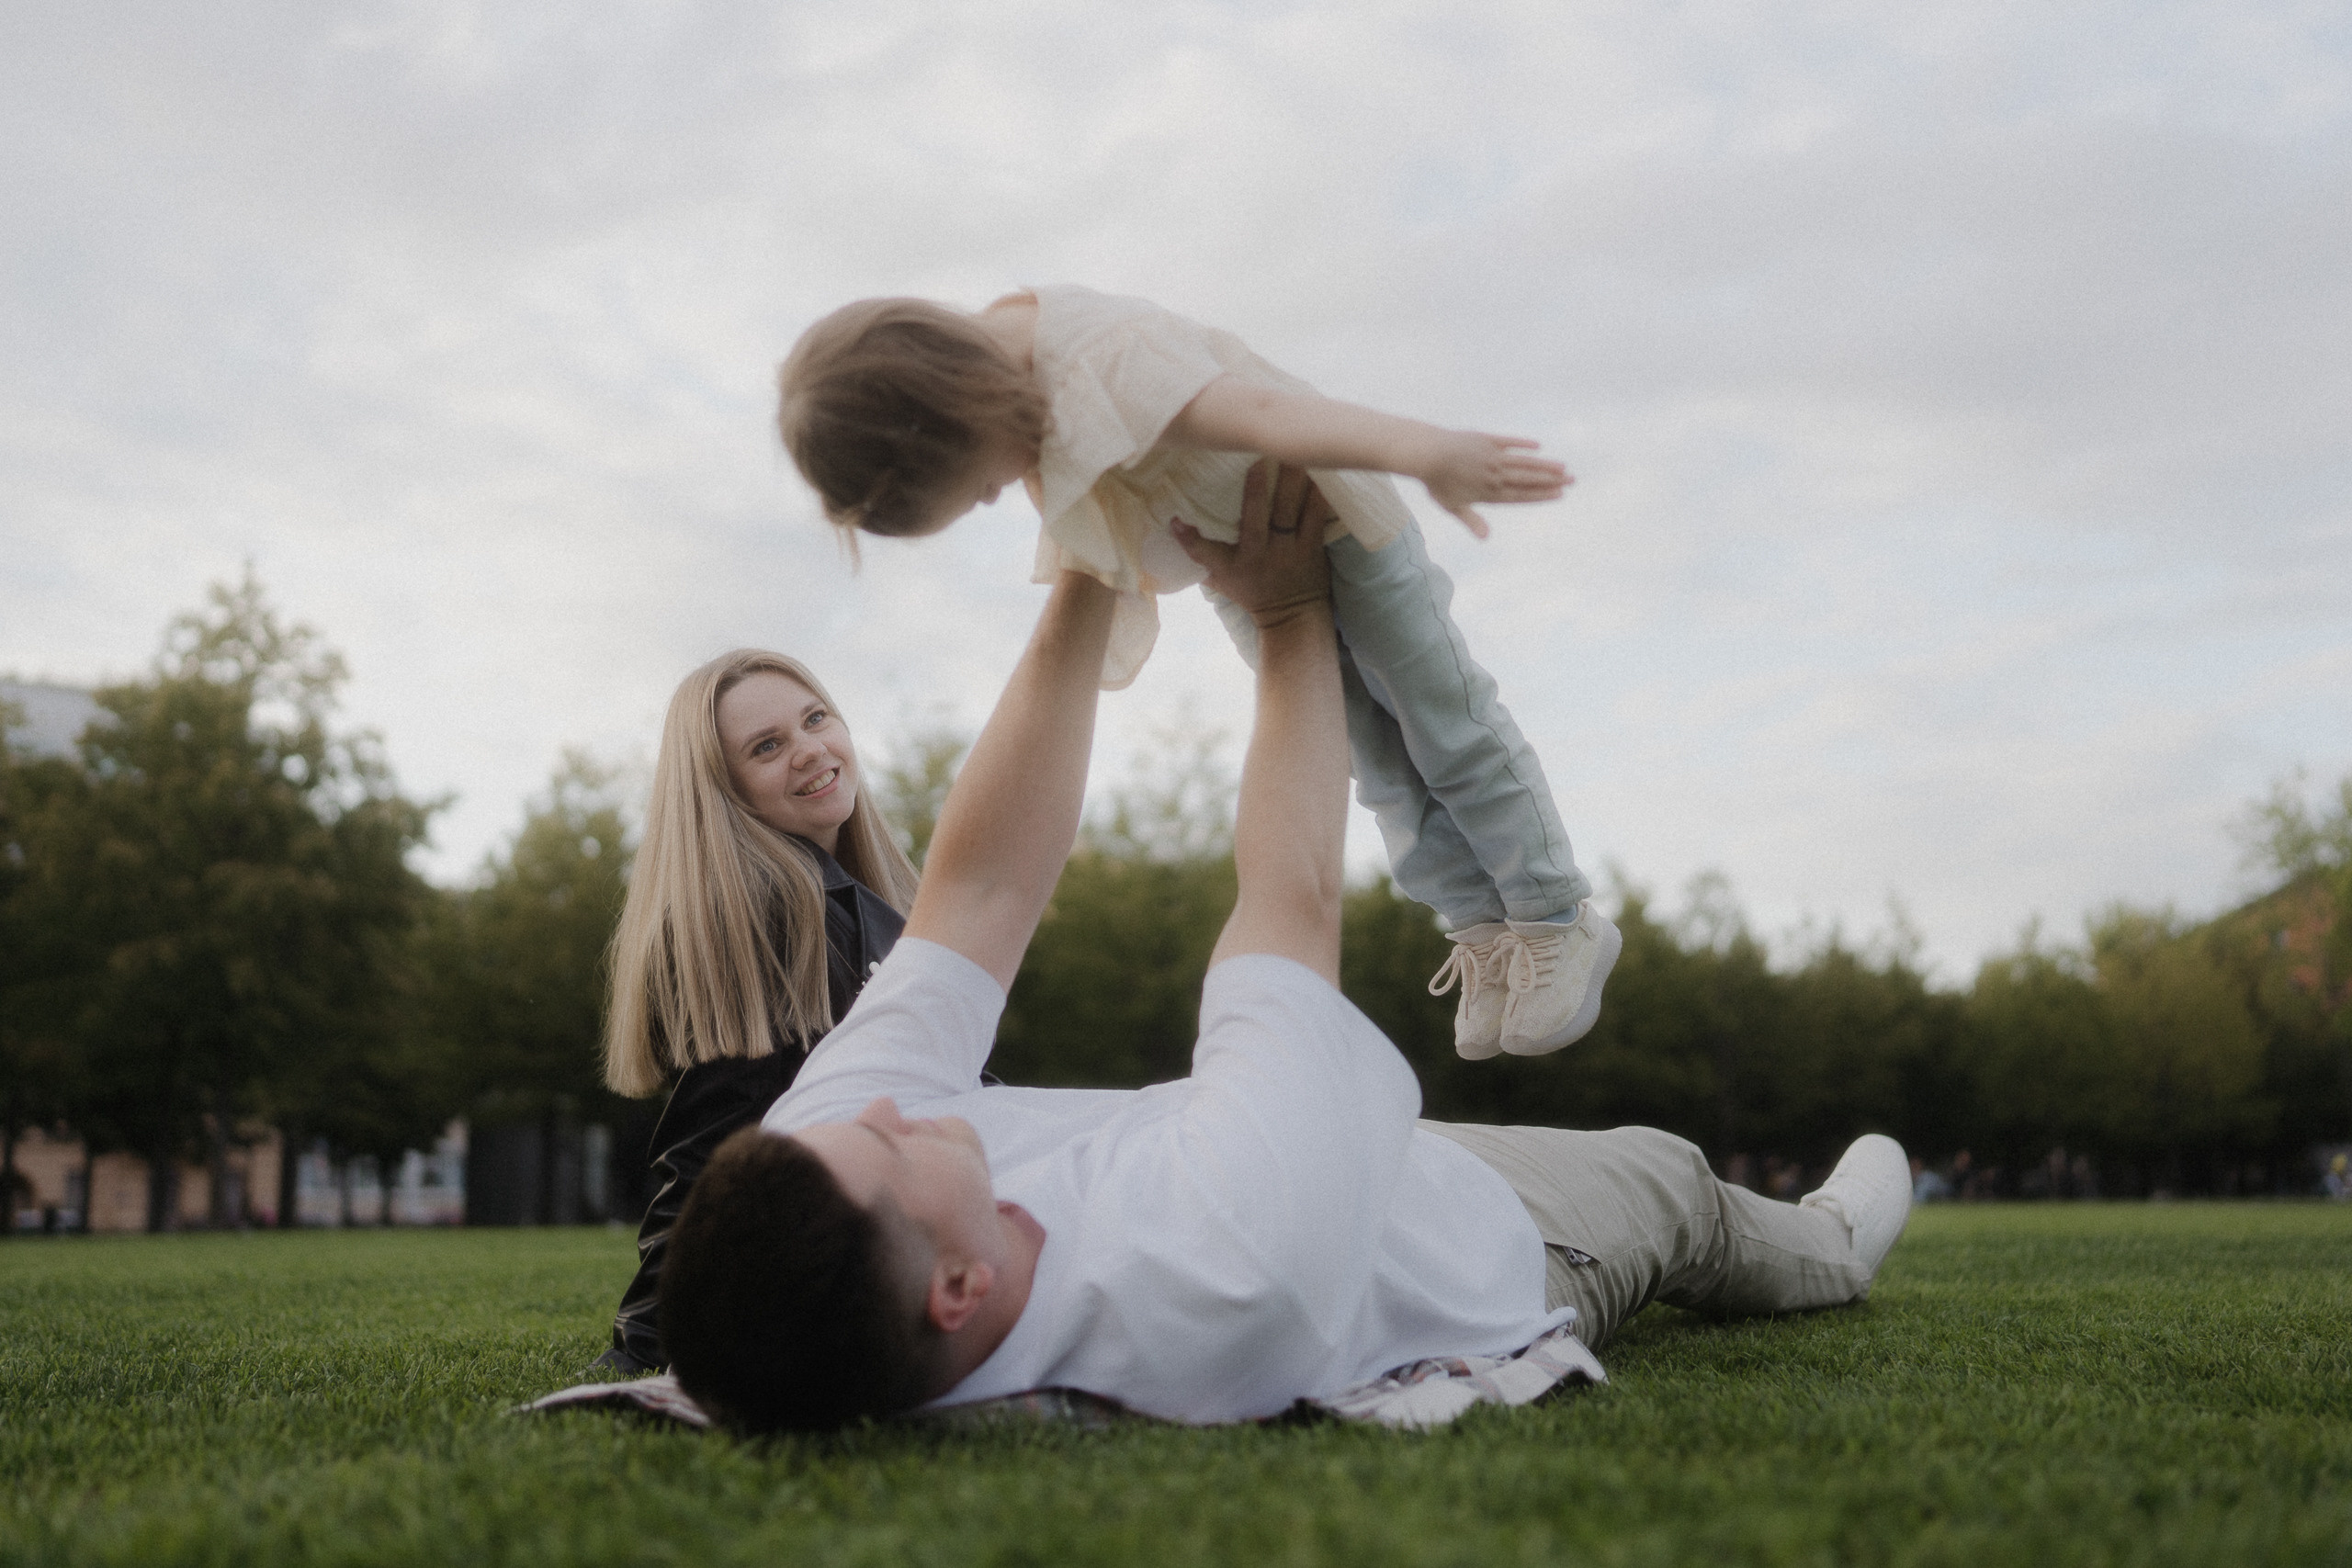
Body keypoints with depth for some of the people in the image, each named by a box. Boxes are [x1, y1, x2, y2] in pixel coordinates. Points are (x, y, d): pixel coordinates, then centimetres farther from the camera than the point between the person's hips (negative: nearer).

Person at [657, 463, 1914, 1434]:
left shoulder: (803, 1191, -37)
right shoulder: (1227, 1267, -53)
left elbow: (979, 886, -27)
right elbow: (1294, 896, -38)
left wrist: (1086, 581, -21)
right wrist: (1290, 613, -21)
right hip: (1503, 1257, -5)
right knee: (1666, 1175, 27)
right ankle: (1831, 1247, 63)